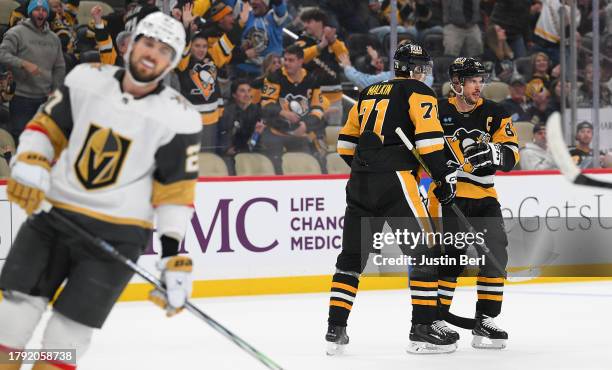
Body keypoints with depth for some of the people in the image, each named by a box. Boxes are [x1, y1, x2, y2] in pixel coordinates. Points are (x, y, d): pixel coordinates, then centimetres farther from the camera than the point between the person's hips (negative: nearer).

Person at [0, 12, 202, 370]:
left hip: (117, 233, -3)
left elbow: (176, 188, -7)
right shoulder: (86, 79, 0)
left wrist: (174, 254, -11)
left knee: (73, 320, -5)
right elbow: (47, 124, 7)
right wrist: (29, 167, -11)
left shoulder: (178, 118, -8)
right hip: (53, 212, 3)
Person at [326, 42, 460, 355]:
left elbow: (346, 143, 25)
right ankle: (423, 329, -3)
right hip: (394, 182, -7)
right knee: (425, 250, 1)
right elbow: (429, 138, -11)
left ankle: (335, 330, 11)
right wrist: (445, 176, -5)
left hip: (360, 183, 7)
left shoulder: (369, 94, 23)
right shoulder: (418, 92, 2)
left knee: (352, 256, 13)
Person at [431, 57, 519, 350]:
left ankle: (484, 322, 6)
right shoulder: (438, 112, -1)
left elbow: (510, 156, -6)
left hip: (484, 197, 3)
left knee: (494, 256, -3)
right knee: (448, 259, -11)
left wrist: (492, 151, -24)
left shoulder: (494, 114, 3)